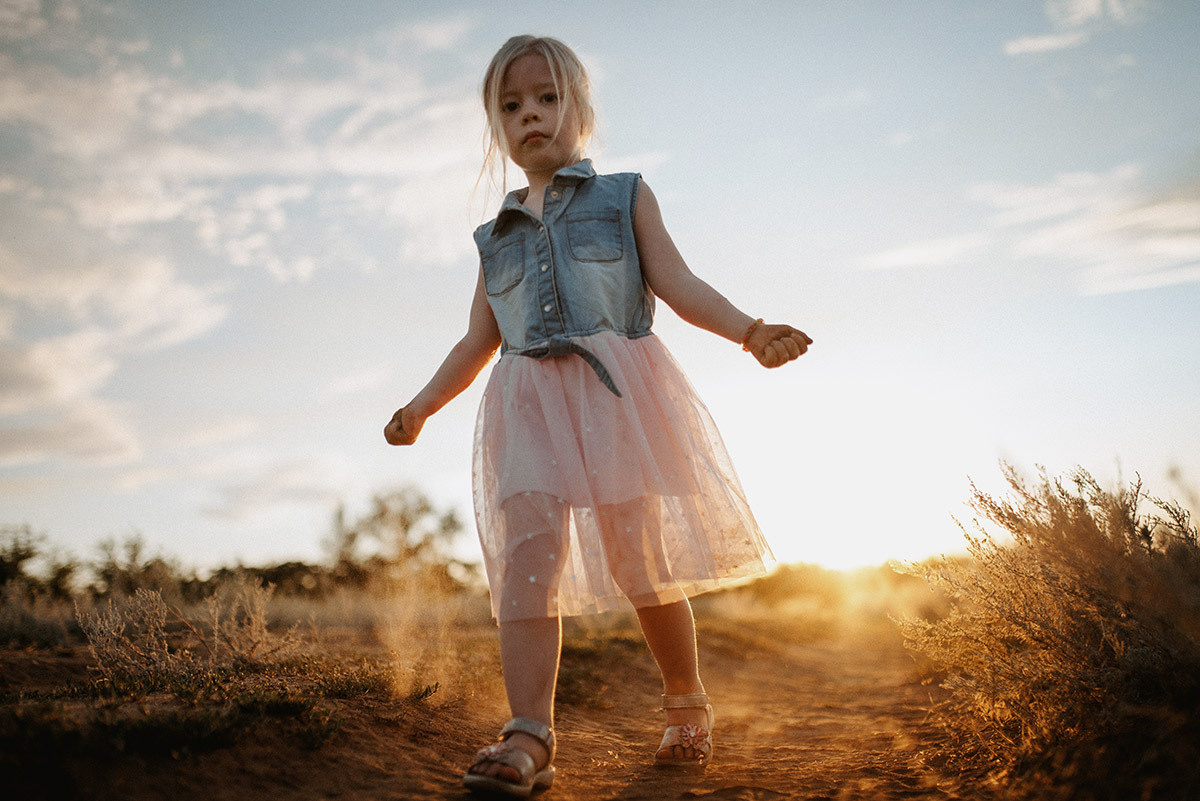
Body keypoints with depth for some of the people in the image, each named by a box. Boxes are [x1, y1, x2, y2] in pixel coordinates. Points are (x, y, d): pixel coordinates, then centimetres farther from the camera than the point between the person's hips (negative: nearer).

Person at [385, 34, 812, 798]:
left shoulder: (624, 196, 15)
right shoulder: (496, 236, 23)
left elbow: (677, 284, 4)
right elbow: (478, 341, 24)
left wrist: (752, 330, -11)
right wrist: (422, 406, 15)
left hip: (618, 390, -2)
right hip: (530, 404, 3)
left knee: (641, 563, -1)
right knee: (527, 552, -17)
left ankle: (688, 706, 22)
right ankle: (529, 736, -23)